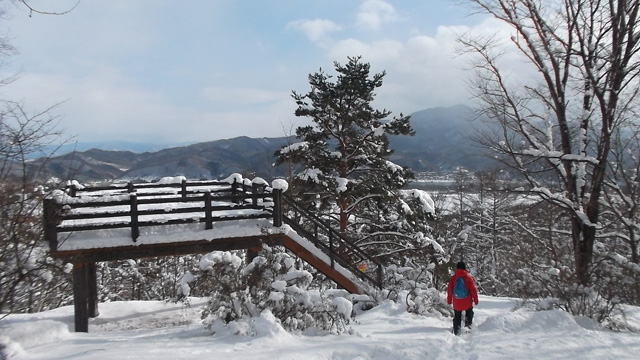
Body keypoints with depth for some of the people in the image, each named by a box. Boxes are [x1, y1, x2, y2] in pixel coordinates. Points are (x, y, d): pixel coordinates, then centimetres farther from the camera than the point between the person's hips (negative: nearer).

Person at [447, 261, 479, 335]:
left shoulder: (453, 278, -3)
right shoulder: (468, 278, -8)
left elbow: (449, 290, 1)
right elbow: (473, 290, -4)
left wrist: (449, 300, 11)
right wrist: (475, 300, 6)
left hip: (456, 302, 2)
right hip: (467, 302, -1)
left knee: (457, 317, 12)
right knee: (469, 314, 23)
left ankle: (456, 331, 10)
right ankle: (468, 325, 9)